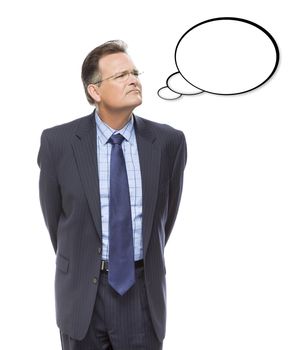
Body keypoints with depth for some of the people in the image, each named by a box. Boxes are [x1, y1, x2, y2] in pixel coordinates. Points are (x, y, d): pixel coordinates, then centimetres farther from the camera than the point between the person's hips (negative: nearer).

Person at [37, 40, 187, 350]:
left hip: (143, 289, 1)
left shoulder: (168, 141, -7)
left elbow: (167, 210, 6)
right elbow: (53, 213, 3)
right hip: (82, 291, 0)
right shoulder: (58, 141, -9)